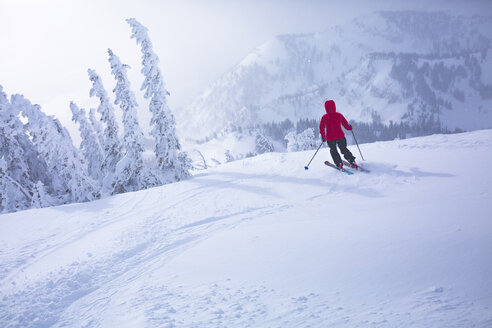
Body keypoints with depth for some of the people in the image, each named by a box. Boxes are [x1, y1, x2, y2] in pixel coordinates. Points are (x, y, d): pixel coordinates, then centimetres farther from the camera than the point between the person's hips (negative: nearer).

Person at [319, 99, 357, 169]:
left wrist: (323, 137, 14)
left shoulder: (324, 117, -4)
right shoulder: (339, 115, -1)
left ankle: (339, 163, 4)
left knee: (333, 151, 18)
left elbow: (321, 128, 0)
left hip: (330, 138, -1)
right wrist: (349, 127, 27)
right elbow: (345, 124, 5)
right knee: (344, 149, 16)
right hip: (340, 136, 1)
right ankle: (352, 161, 5)